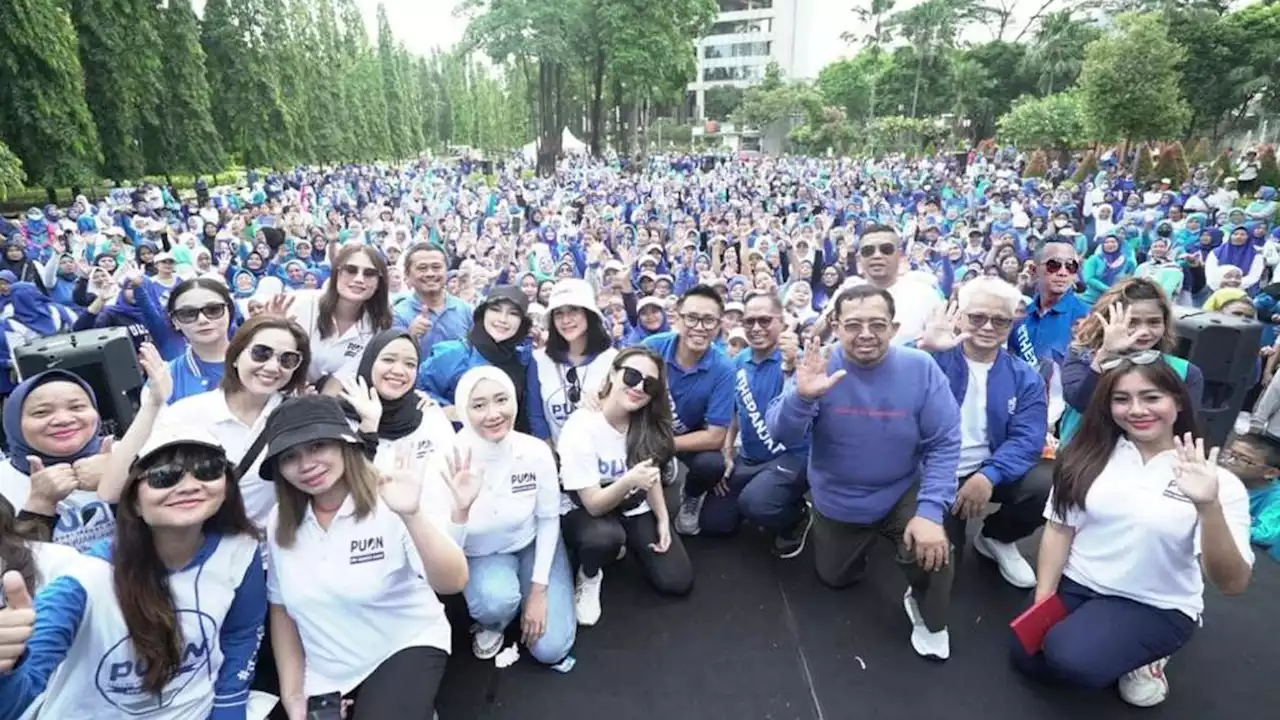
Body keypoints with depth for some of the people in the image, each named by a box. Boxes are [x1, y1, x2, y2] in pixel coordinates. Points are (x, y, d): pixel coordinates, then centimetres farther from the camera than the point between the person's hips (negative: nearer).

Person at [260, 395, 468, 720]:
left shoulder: (390, 503, -20)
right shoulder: (279, 523, -5)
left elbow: (452, 583, -31)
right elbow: (281, 608, 8)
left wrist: (412, 515, -45)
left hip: (405, 649, -5)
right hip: (323, 677, 5)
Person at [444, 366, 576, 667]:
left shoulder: (536, 452, -23)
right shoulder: (450, 460, -27)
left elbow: (549, 518, -7)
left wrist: (539, 589, -8)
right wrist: (459, 509, -45)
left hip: (533, 544, 1)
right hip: (479, 555, -1)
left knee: (550, 648, -8)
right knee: (495, 600, -34)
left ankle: (527, 589, 24)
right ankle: (491, 624, 6)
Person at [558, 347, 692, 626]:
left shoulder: (648, 423, -11)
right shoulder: (581, 427, -27)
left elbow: (652, 476, 5)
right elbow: (594, 504, -27)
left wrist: (663, 520, -6)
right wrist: (629, 481, -45)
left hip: (634, 508, 5)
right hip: (584, 511, -4)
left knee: (677, 581, -7)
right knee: (606, 537, -38)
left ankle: (627, 542, 20)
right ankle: (588, 577, -3)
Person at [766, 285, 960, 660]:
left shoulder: (921, 368, -19)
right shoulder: (820, 366, -19)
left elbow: (945, 443, -16)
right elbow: (781, 434, -25)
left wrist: (931, 510, -28)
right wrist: (802, 396, -46)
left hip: (902, 493, -1)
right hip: (838, 502, 2)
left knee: (931, 551, -29)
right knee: (835, 578, 19)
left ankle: (929, 616, 7)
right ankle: (864, 542, 53)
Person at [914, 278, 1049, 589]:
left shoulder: (1025, 378, 5)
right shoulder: (935, 359, -4)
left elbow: (1027, 439, -8)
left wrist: (989, 476, -24)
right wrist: (923, 349, -36)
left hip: (989, 472, 3)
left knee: (1048, 484, -24)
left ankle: (997, 537, 8)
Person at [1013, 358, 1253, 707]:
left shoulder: (1218, 479, -12)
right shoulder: (1090, 456, -4)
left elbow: (1233, 584, -20)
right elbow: (1059, 530, -1)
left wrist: (1208, 507, -37)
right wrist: (1042, 605, -7)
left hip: (1155, 608, -3)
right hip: (1075, 586, 4)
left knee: (1072, 660, -27)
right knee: (1028, 658, -9)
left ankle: (1141, 656, 6)